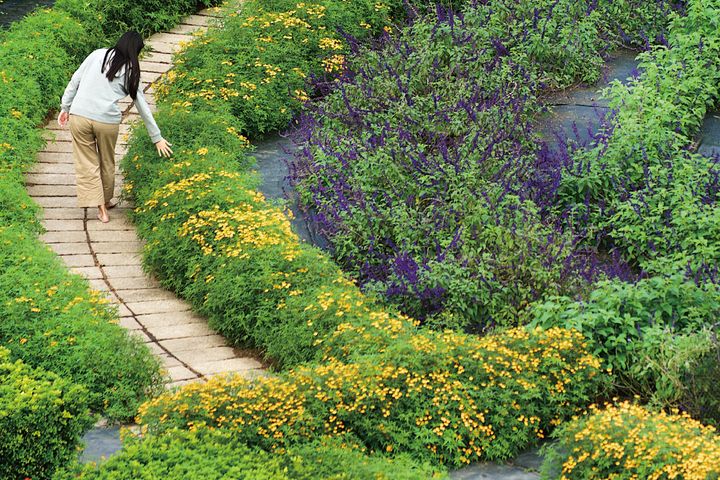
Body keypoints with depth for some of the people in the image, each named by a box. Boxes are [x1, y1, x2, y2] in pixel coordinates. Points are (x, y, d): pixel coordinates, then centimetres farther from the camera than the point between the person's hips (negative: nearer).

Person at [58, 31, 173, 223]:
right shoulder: (130, 73, 5)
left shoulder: (98, 54, 7)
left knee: (87, 164, 8)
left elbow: (75, 81, 5)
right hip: (107, 121, 0)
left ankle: (101, 208, 7)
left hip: (80, 115, 0)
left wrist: (65, 107, 14)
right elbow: (143, 107, 9)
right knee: (107, 163, 21)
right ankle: (106, 201, 37)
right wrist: (157, 138, 15)